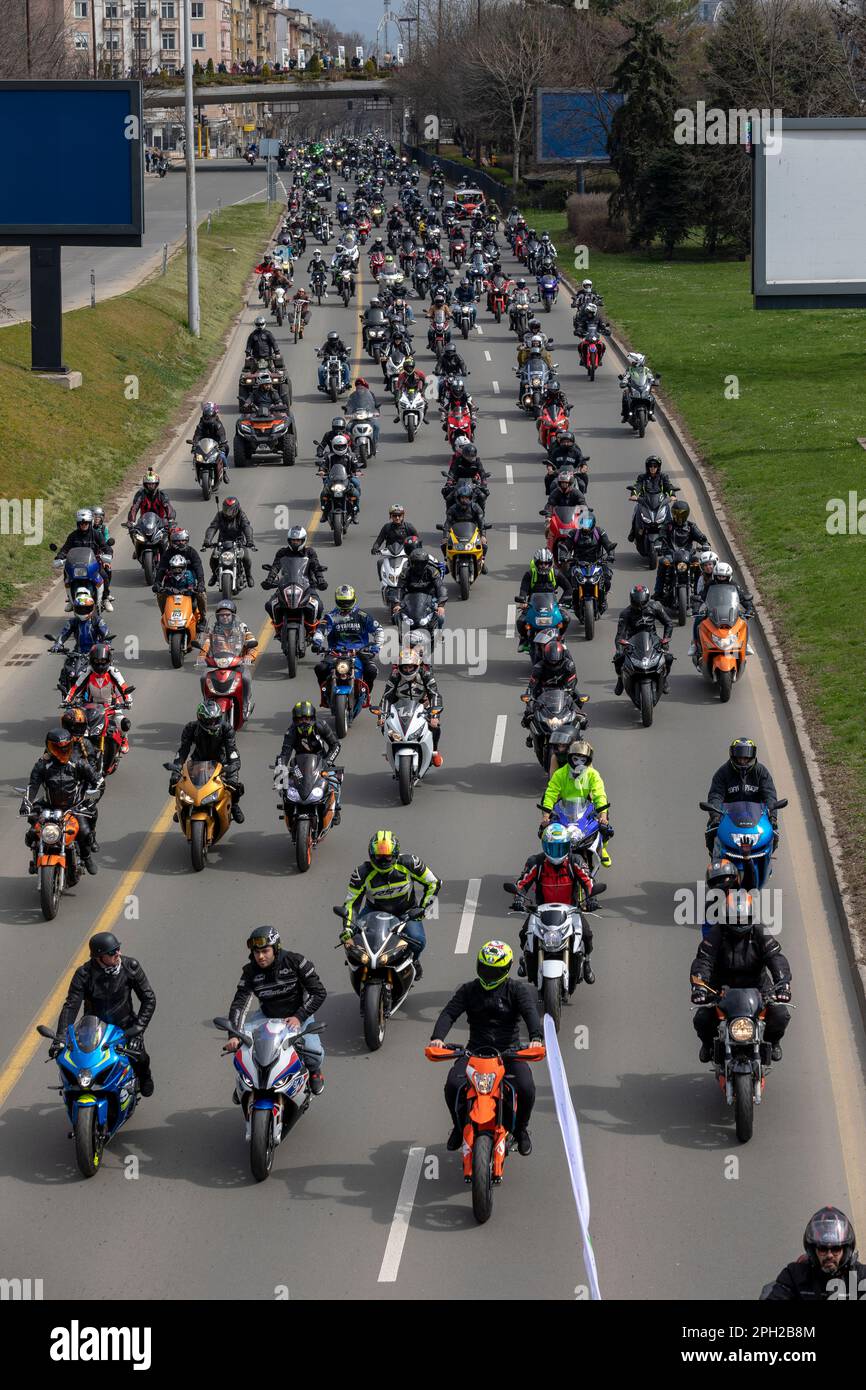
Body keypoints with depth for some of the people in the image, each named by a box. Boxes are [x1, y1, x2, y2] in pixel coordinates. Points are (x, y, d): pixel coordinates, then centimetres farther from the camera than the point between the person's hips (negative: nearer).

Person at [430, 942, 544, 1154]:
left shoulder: (517, 990, 1)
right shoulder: (469, 990, 8)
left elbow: (530, 1012, -16)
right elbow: (449, 1013, -4)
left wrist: (536, 1037, -38)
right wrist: (437, 1037, -25)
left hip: (509, 1051, -2)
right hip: (475, 1050, 2)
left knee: (526, 1088, -26)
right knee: (453, 1085, -24)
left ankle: (521, 1129, 6)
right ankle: (459, 1126, 6)